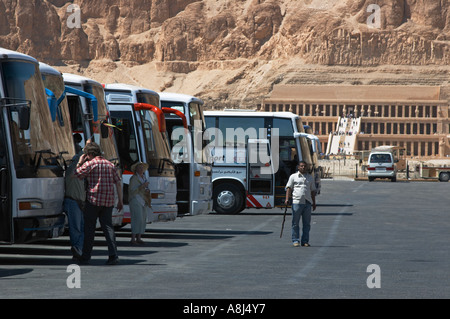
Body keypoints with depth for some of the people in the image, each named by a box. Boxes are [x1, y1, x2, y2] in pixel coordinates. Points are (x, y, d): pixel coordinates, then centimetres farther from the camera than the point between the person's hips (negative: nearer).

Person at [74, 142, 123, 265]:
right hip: (108, 201, 4)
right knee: (108, 227, 4)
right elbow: (118, 183, 11)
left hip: (94, 200, -4)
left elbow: (76, 175, -1)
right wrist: (120, 200, 14)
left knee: (89, 228, 4)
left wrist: (80, 162, 11)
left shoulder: (90, 164, -5)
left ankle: (85, 257, 8)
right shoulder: (110, 164, 12)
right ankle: (113, 255, -9)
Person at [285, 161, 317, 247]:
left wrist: (314, 203, 17)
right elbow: (289, 188, 2)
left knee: (307, 223, 3)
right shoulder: (293, 176, 8)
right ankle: (295, 240, 3)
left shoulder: (310, 178, 18)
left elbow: (313, 191, 21)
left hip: (307, 203, 3)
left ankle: (305, 241, 9)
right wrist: (287, 199, -11)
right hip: (297, 202, -3)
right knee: (295, 223, -2)